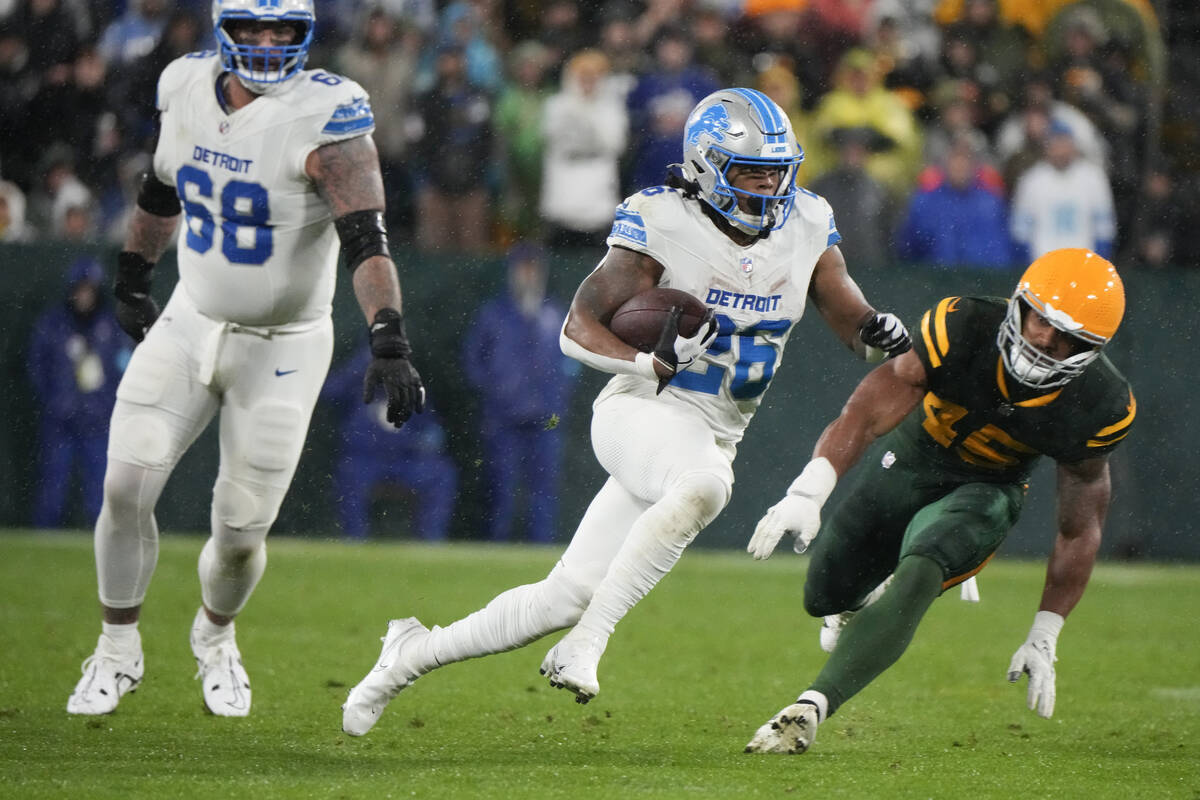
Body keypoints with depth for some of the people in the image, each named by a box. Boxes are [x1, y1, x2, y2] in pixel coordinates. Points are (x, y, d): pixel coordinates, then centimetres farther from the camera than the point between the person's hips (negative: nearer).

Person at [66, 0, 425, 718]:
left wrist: (389, 341, -46)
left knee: (241, 531, 0)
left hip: (283, 350, -4)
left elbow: (366, 239, -34)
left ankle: (216, 637, 34)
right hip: (189, 326, 4)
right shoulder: (189, 90, -4)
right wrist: (132, 280, 25)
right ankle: (118, 649, 14)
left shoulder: (326, 119, -23)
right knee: (127, 488, -8)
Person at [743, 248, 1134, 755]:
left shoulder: (1097, 408, -25)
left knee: (920, 571, -32)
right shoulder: (964, 329, -32)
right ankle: (873, 598, 52)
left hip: (986, 491, -2)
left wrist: (1043, 640, -11)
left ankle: (813, 707, -36)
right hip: (911, 461, 2)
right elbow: (866, 412, -38)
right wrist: (807, 493, -54)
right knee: (826, 596, 13)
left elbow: (1079, 530, -12)